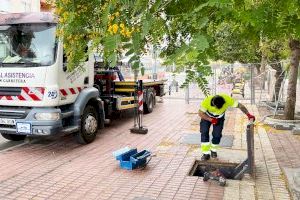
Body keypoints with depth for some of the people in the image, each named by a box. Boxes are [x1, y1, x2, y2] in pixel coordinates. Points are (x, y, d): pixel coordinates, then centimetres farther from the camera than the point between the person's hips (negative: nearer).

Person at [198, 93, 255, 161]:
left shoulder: (227, 99, -37)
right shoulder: (206, 101, -39)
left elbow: (240, 105, -26)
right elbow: (201, 113, -25)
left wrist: (248, 115, -36)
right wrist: (211, 120, -34)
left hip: (219, 117, 1)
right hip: (207, 116, -1)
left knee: (217, 134, -4)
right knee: (204, 132, -14)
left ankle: (213, 150, 21)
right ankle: (206, 153, -5)